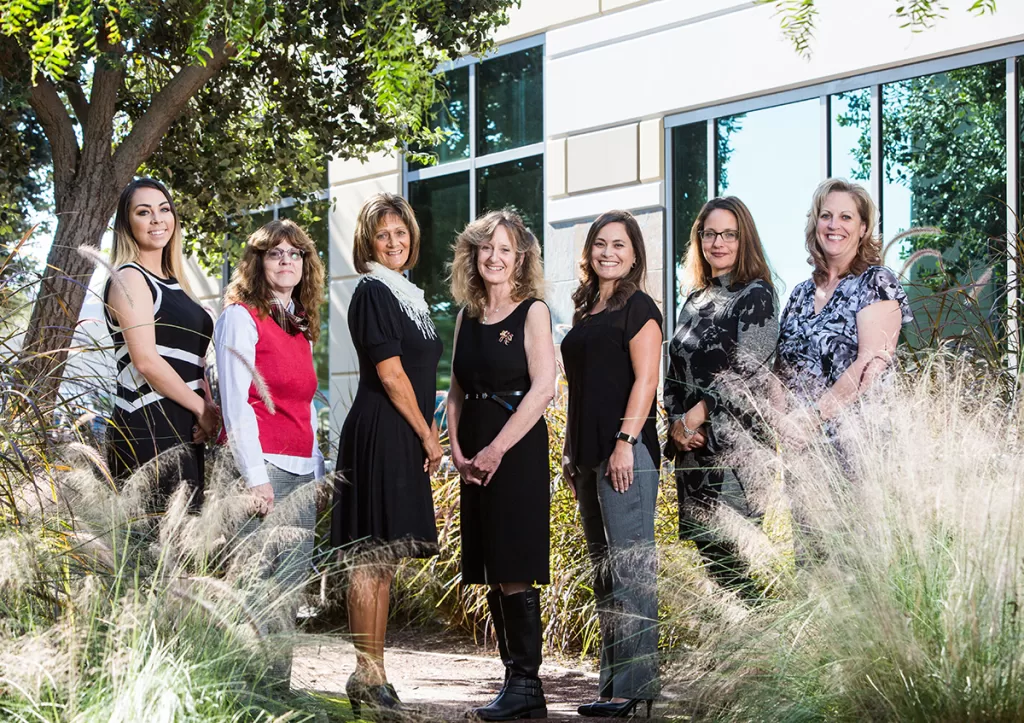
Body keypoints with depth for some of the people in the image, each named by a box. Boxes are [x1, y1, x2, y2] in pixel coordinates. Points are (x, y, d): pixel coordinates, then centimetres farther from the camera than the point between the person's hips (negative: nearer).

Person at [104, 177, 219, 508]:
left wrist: (209, 410, 1)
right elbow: (146, 360, -15)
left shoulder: (173, 284, 20)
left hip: (186, 431, 9)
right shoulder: (129, 278, -5)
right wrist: (203, 410, -8)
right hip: (150, 431, -9)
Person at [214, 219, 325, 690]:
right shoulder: (241, 318, -2)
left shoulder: (301, 328, 21)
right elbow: (235, 405, -10)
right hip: (263, 466, -7)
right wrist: (255, 476, -16)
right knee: (260, 587, -11)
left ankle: (280, 687, 9)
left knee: (291, 587, 5)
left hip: (302, 473, 7)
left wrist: (318, 472, 17)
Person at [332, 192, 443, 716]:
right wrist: (427, 434, -7)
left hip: (404, 439, 9)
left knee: (382, 560, 9)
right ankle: (368, 675, -6)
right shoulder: (372, 292, -8)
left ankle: (373, 675, 13)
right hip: (380, 434, -9)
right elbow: (391, 375, -13)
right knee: (371, 559, -8)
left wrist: (430, 432, 12)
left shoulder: (407, 295, 19)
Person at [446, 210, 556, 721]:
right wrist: (457, 449, 0)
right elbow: (456, 392, 15)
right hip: (475, 457, 7)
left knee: (514, 572, -9)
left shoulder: (532, 312, -4)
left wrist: (497, 448, -16)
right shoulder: (467, 317, 13)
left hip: (518, 449, -7)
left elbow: (543, 388, -13)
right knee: (492, 573, 8)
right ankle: (513, 676, 13)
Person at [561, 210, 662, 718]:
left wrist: (626, 442, -19)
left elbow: (645, 380, -12)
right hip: (589, 456, 9)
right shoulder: (586, 310, 20)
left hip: (625, 451, -9)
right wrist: (570, 452, 19)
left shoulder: (637, 307, -3)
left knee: (629, 567, -10)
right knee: (602, 570, 10)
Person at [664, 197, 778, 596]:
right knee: (703, 546, 8)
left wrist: (697, 415, -12)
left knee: (727, 555, -10)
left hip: (734, 444, -7)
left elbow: (747, 371, -13)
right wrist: (677, 421, -1)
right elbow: (674, 372, 16)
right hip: (691, 445, 7)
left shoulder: (755, 295, -4)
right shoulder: (696, 300, 17)